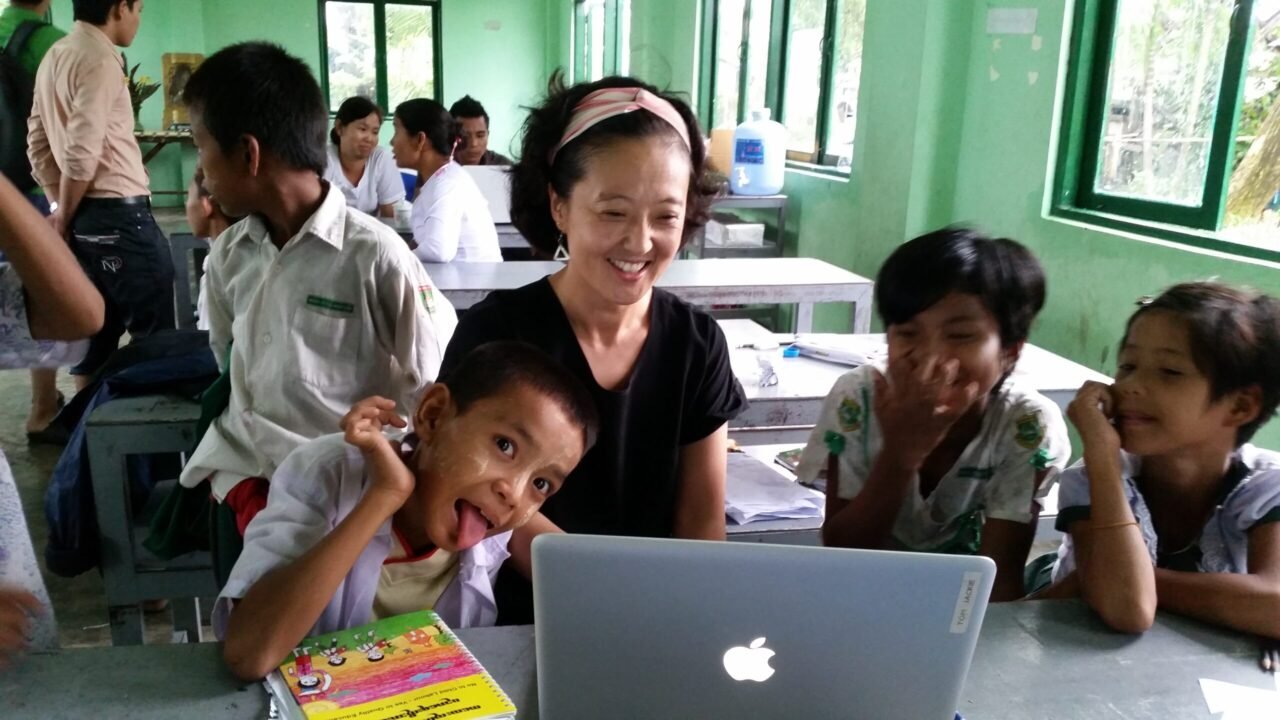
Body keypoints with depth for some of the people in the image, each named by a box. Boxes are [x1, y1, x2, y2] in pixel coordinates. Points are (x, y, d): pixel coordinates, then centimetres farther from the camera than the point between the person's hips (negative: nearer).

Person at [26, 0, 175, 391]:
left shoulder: (55, 56, 13)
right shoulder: (100, 60, -14)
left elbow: (38, 145, 15)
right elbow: (82, 154, -20)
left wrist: (63, 211, 14)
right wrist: (65, 217, -6)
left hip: (85, 216, 9)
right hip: (118, 215, -9)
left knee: (95, 327, 14)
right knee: (156, 334, -2)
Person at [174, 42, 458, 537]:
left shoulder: (374, 255, -12)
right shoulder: (227, 255, 6)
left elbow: (437, 389, -7)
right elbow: (229, 370, 14)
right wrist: (244, 487, 4)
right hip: (245, 467, 4)